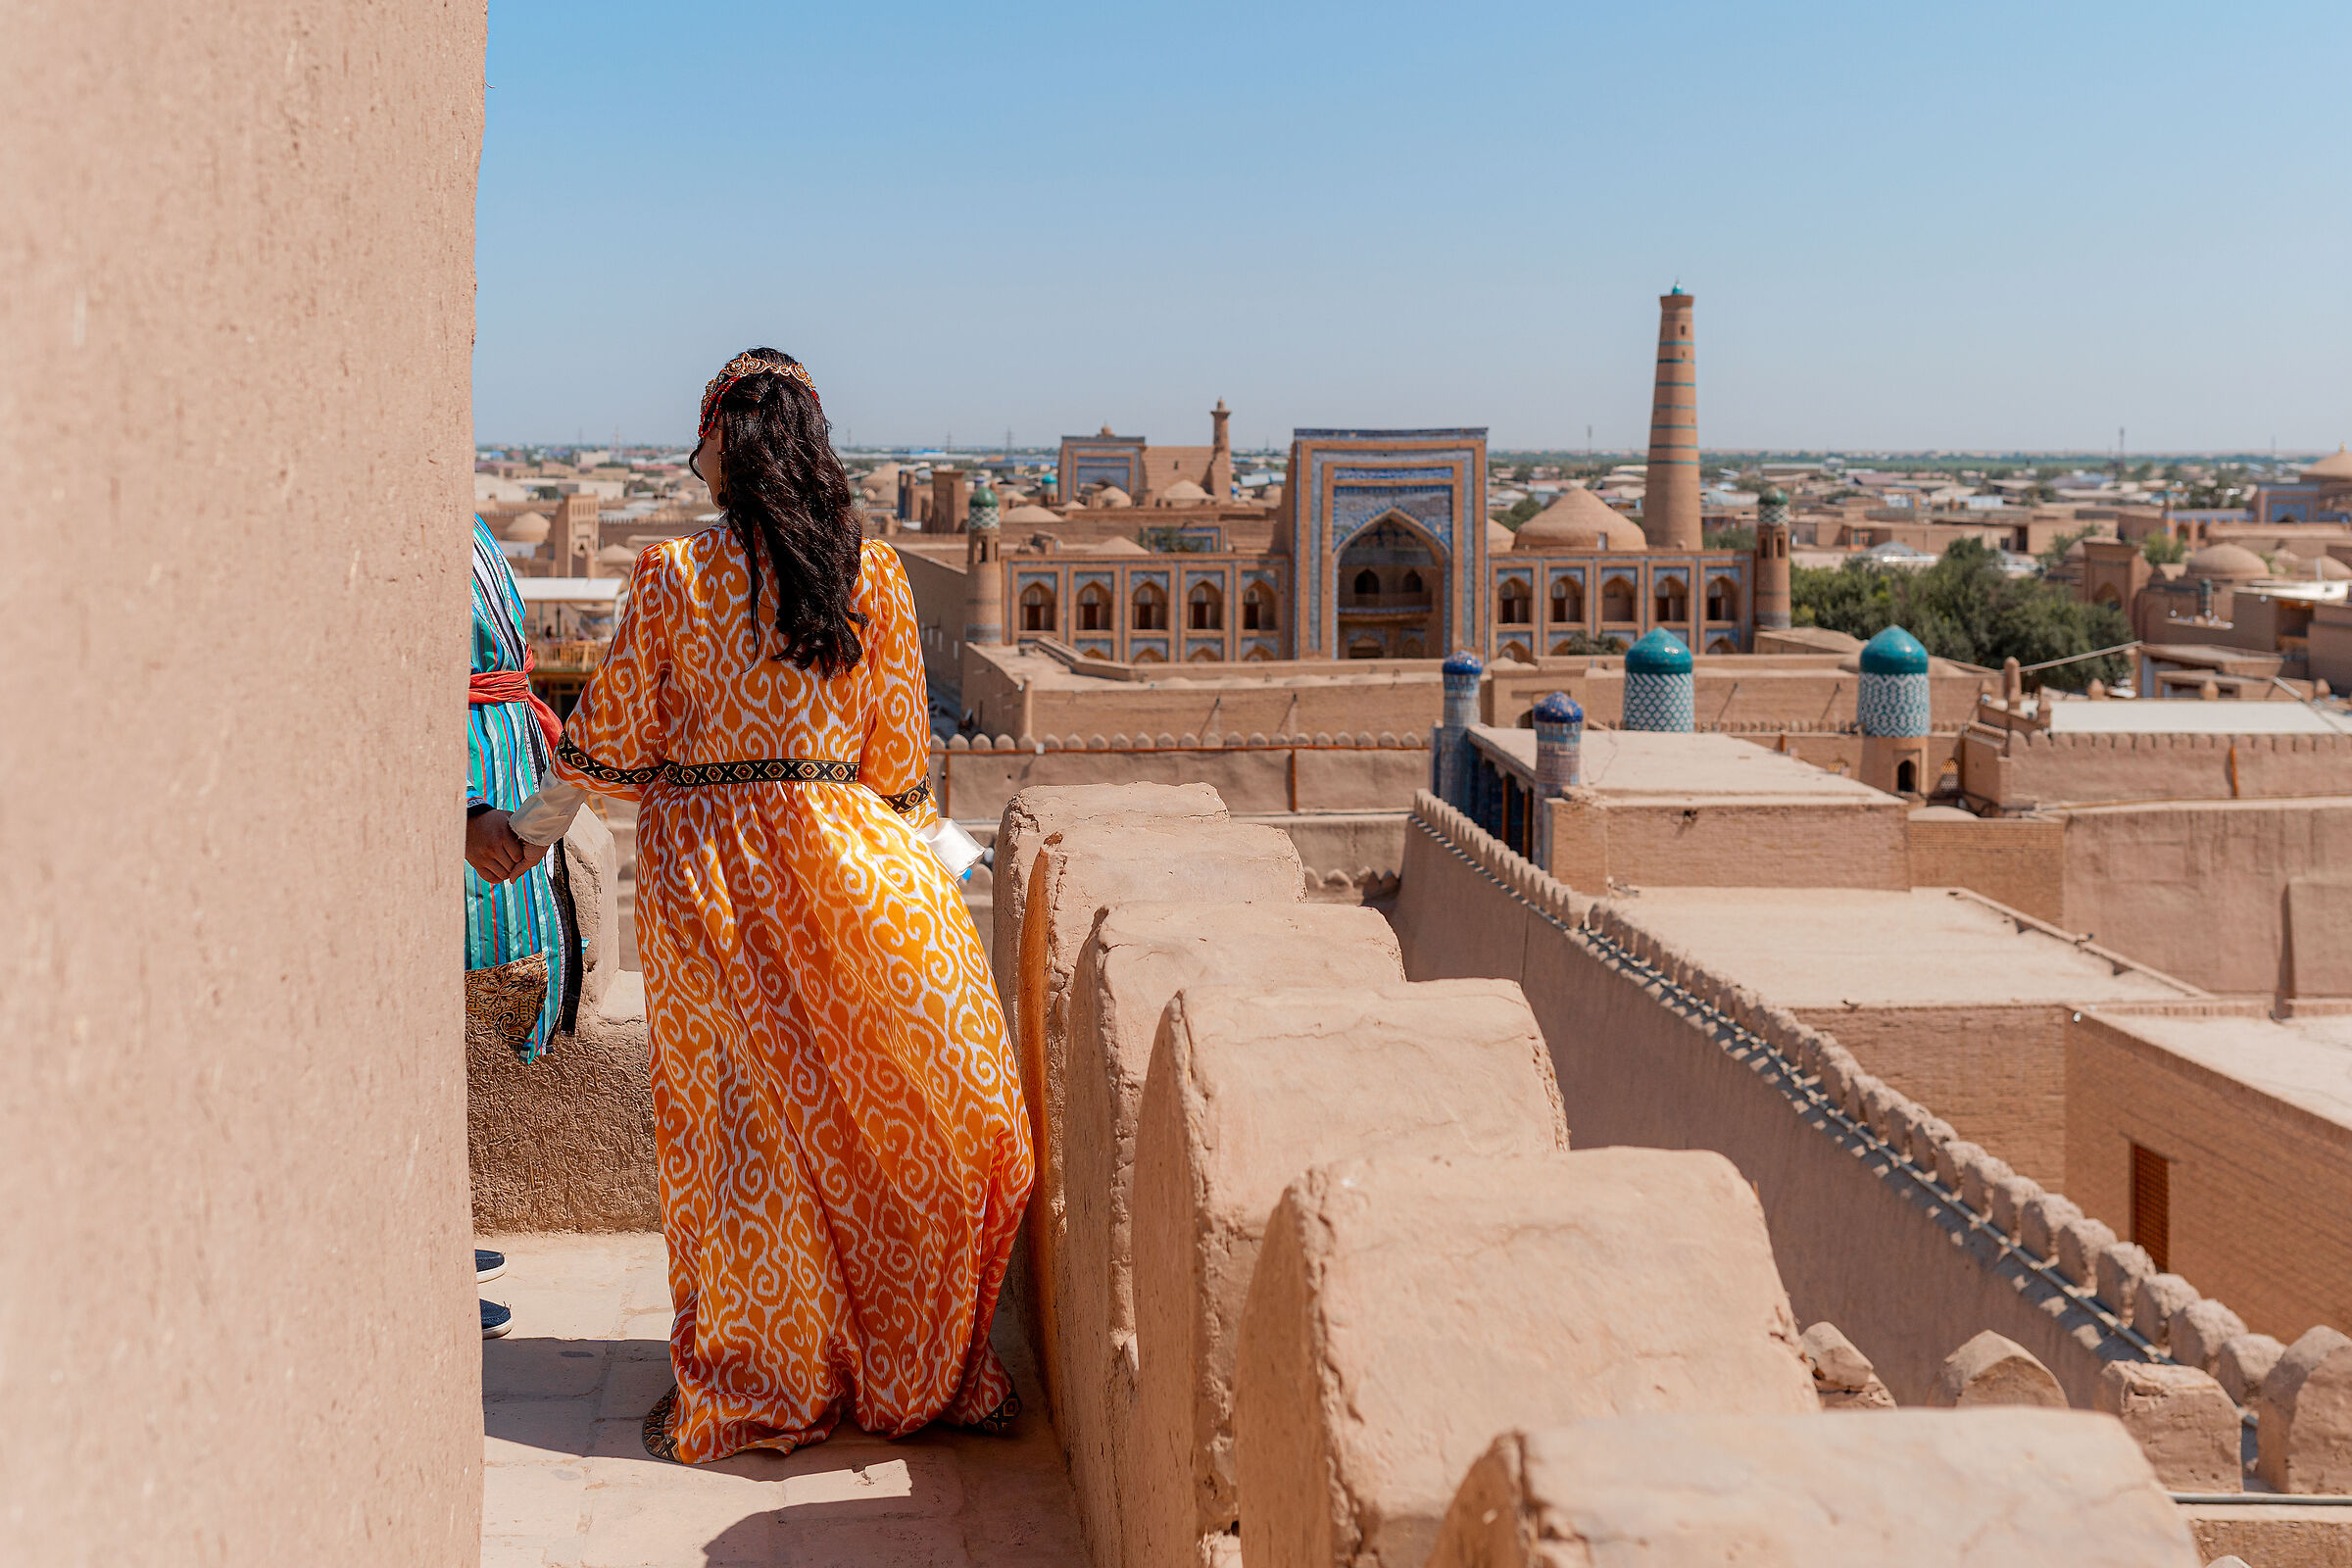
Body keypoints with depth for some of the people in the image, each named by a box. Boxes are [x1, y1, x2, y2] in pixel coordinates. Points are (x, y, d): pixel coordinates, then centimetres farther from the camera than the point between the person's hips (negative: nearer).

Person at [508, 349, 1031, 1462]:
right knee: (896, 1117, 11)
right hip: (840, 860, 1)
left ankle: (744, 1387, 20)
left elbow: (615, 736, -1)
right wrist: (909, 845, 21)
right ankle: (912, 1368, 17)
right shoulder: (873, 579, -3)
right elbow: (900, 754, 3)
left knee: (735, 1125, 9)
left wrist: (540, 819, 16)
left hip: (702, 870, 0)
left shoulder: (671, 578, -8)